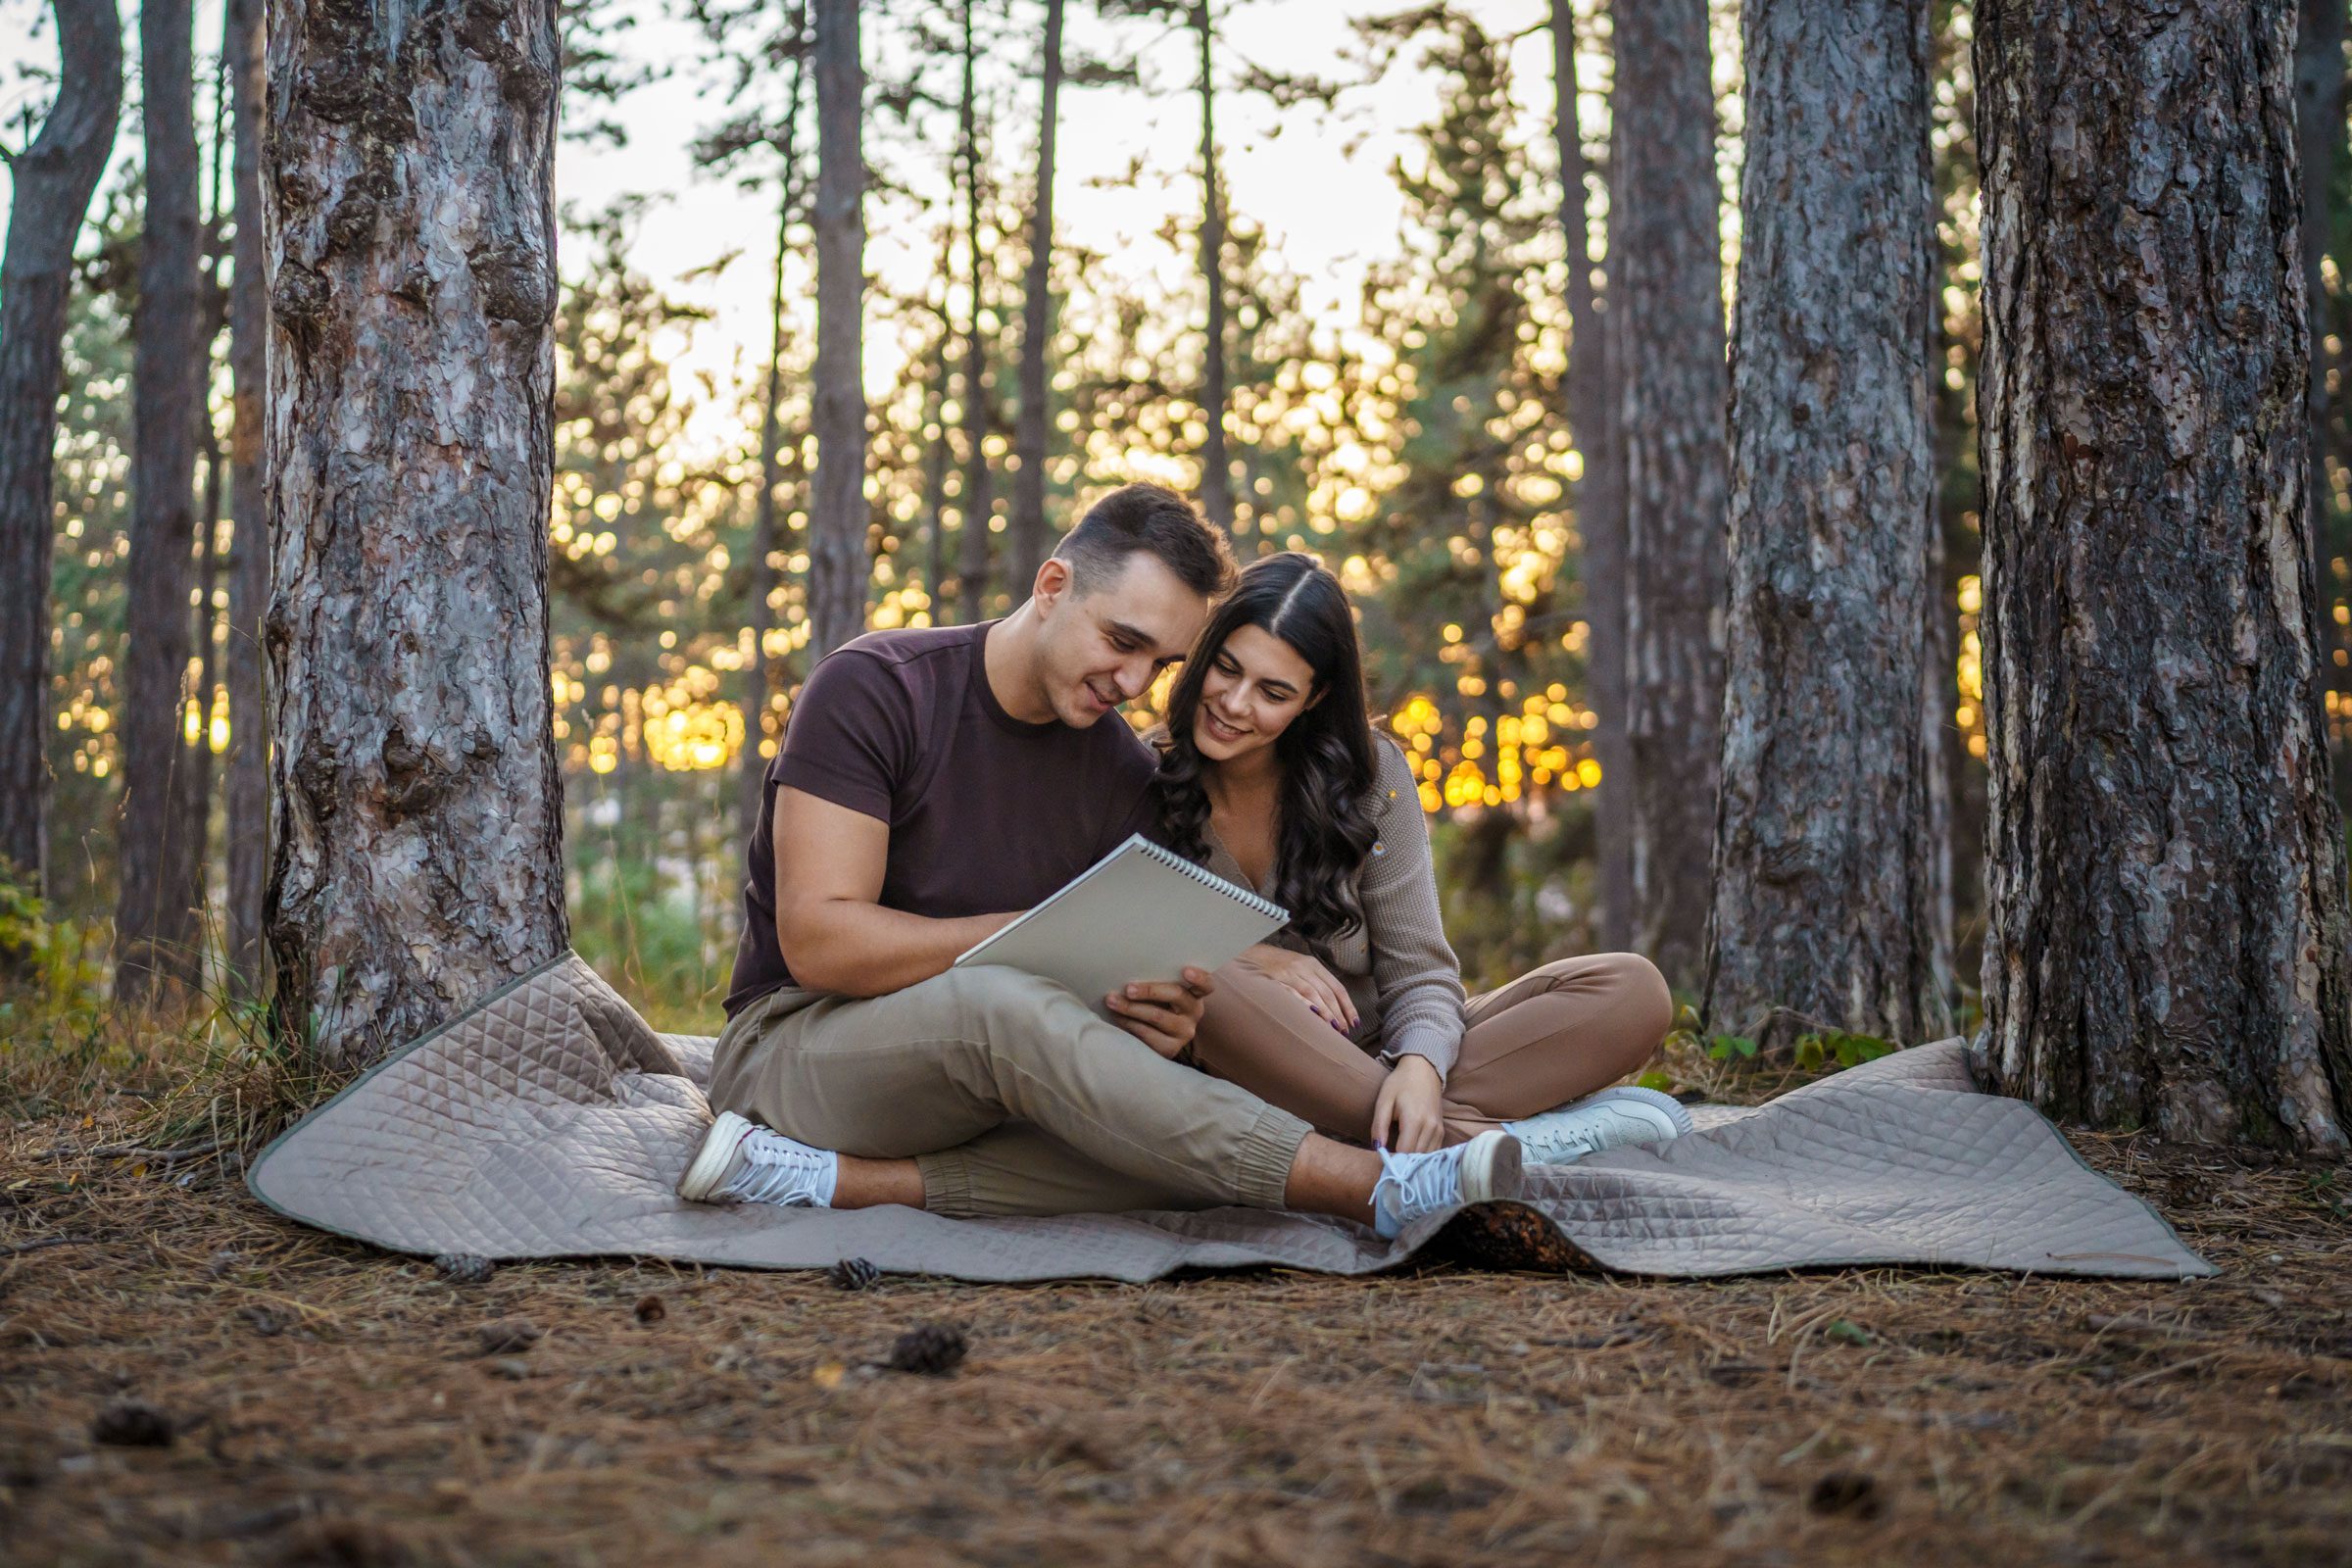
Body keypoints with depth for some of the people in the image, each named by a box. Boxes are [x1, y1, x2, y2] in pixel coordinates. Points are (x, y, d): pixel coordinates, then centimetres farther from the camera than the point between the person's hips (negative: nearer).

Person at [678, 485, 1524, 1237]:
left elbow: (1111, 983, 1)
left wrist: (1153, 1014, -25)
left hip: (977, 1072, 6)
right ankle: (1377, 1187, -40)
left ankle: (846, 1179, -27)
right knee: (1005, 1008, -38)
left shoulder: (1123, 777, 4)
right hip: (789, 1045, -5)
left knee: (1189, 1130, -24)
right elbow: (819, 941, -20)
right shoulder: (874, 686, -12)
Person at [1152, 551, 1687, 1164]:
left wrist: (1419, 1067, -26)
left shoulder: (1370, 775, -1)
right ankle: (1472, 1135, -29)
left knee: (1632, 988, -15)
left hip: (1375, 1056, 2)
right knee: (1206, 992, -39)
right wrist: (1242, 960, -23)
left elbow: (1417, 972, -4)